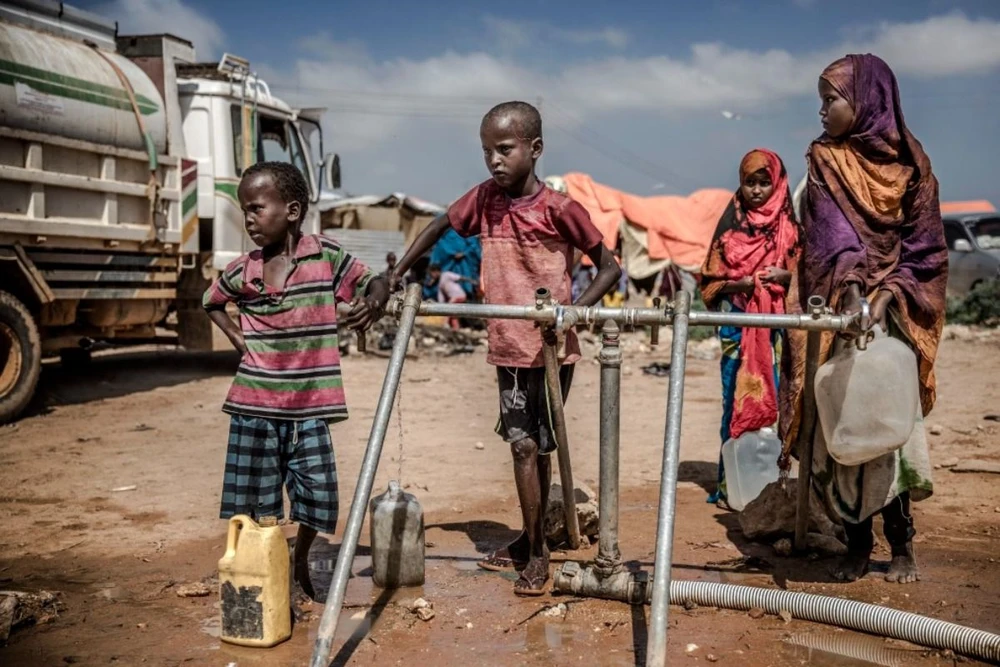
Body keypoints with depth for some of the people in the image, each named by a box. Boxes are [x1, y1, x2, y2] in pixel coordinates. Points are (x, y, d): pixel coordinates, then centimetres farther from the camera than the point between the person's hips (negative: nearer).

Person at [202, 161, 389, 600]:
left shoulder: (327, 258, -6)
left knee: (316, 491, 5)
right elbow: (212, 302, 21)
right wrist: (237, 338, 5)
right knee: (254, 498, 7)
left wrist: (372, 305, -21)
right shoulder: (242, 272, 1)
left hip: (309, 404, -1)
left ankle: (300, 562, 33)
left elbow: (375, 284, 2)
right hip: (255, 404, 1)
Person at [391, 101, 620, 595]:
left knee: (537, 446, 1)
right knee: (522, 446, 12)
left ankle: (536, 549, 14)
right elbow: (439, 227, 19)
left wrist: (574, 311, -22)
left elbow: (608, 266, -7)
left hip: (551, 347, -4)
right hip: (506, 346, 4)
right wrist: (395, 277, 13)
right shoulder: (484, 199, 2)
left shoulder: (558, 208, -13)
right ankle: (531, 542, 27)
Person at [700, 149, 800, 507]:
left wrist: (785, 276, -11)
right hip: (738, 324, 0)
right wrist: (738, 283, -11)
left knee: (773, 399, -2)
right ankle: (731, 481, 5)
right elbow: (711, 279, 7)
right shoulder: (731, 227, 7)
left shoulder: (789, 228, 7)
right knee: (737, 399, -1)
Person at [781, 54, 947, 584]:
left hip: (895, 314, 0)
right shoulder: (825, 161, 5)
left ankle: (900, 540, 8)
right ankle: (857, 541, 8)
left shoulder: (909, 162, 6)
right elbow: (831, 239, -8)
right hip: (841, 311, 0)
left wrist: (890, 293, -13)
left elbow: (924, 244, 3)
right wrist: (853, 292, -23)